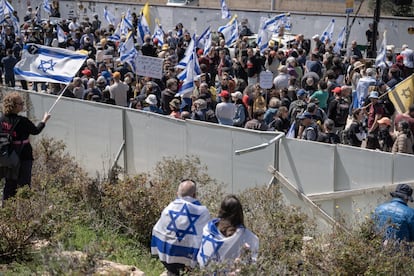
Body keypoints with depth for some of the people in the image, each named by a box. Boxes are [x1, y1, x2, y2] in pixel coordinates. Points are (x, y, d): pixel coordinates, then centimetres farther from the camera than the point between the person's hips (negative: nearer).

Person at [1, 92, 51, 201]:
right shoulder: (22, 121, -19)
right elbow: (36, 131, -3)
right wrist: (44, 120, 13)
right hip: (24, 157, -6)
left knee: (9, 184, 16)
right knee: (24, 184, 5)